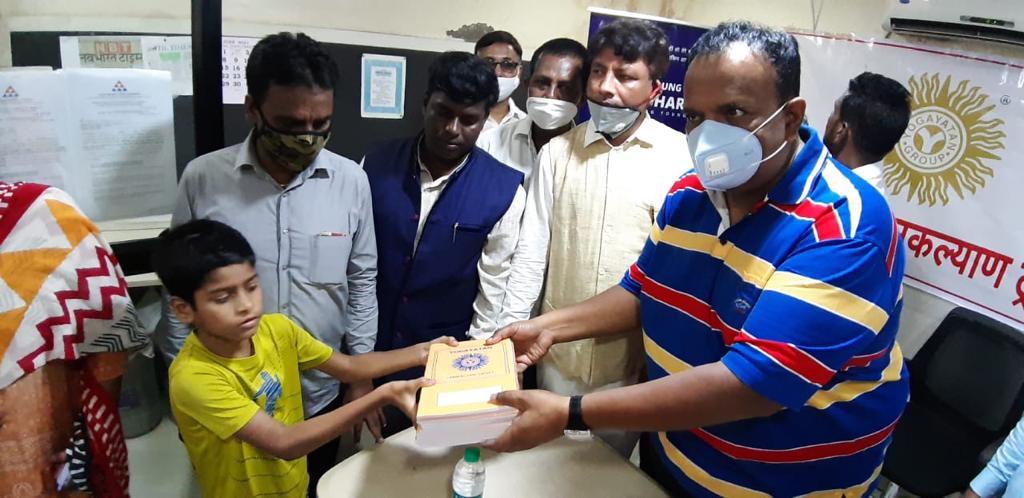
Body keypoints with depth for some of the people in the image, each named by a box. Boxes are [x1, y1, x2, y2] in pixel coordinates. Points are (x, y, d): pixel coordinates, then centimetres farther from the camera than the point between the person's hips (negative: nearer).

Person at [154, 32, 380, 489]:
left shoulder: (351, 181, -8)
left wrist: (360, 376, 2)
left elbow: (363, 280, 1)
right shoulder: (202, 178, -10)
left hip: (320, 397, 1)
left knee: (314, 490, 21)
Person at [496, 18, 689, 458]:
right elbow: (531, 251, -1)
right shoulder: (557, 152, -1)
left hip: (634, 357, -2)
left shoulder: (681, 157, -9)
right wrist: (509, 331, -3)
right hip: (559, 352, 2)